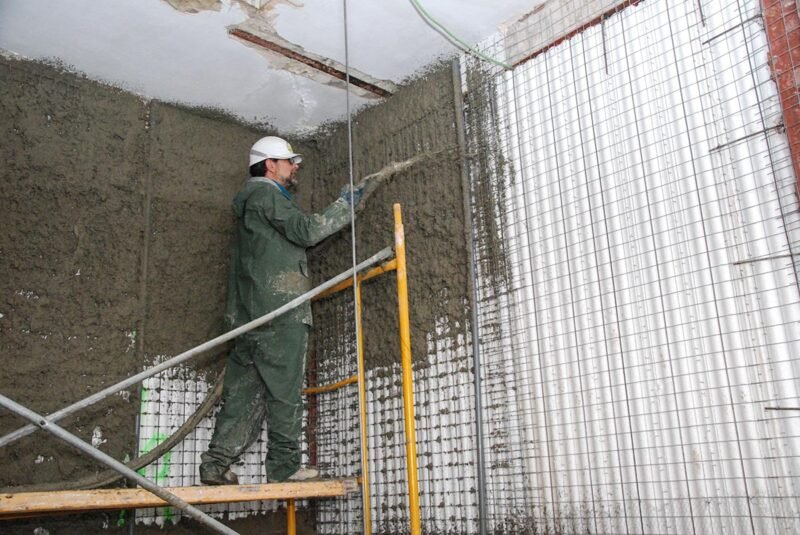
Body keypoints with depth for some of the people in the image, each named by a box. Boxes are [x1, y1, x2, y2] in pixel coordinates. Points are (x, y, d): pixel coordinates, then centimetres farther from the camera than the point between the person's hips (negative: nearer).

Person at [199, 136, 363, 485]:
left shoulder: (251, 201, 29)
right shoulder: (266, 194, -3)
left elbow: (296, 237, 27)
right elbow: (307, 230, -11)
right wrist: (344, 205, -1)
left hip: (250, 313, 10)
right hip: (280, 311, -10)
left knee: (243, 390, 7)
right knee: (284, 390, -5)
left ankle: (216, 465, 7)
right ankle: (284, 466, 0)